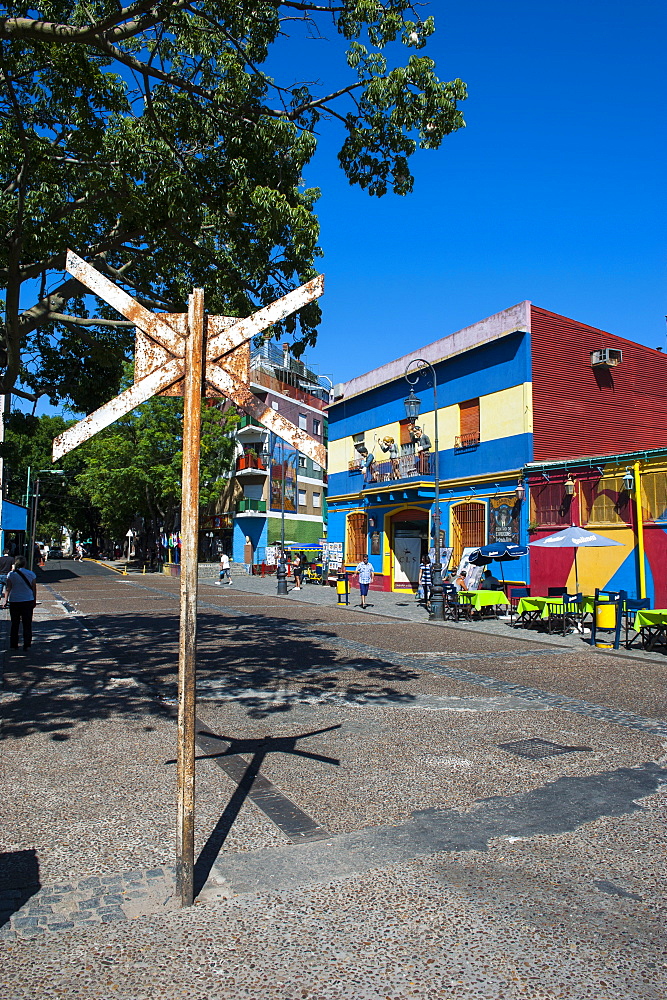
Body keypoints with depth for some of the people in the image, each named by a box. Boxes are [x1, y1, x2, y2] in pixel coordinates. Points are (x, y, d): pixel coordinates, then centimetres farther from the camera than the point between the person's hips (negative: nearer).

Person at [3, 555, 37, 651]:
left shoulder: (11, 574, -4)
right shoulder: (31, 574, -2)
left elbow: (8, 588, -7)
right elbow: (34, 589, 2)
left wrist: (6, 600, -5)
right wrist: (34, 601, 10)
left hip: (14, 601, 0)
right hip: (28, 601, 0)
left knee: (14, 624, 10)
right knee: (27, 624, 6)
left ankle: (13, 644, 13)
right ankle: (27, 644, 3)